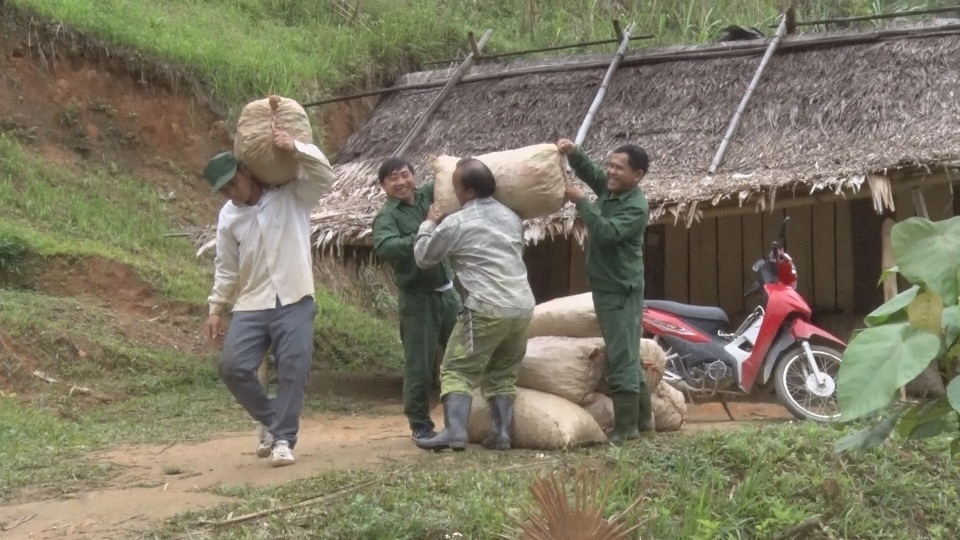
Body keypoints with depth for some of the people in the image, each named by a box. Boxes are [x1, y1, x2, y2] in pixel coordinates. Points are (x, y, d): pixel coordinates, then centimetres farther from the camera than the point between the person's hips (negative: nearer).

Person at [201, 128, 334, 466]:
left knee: (293, 369, -8)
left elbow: (324, 175, -15)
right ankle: (271, 420, 13)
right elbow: (226, 267, 13)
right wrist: (216, 308, 11)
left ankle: (283, 438, 3)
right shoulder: (228, 216, 8)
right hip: (251, 305, 3)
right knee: (233, 366, -8)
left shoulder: (292, 194, -1)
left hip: (294, 301, -3)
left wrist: (295, 148, -28)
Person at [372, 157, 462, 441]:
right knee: (420, 366, -1)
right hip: (417, 298, -6)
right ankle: (420, 424, 13)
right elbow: (384, 247, -29)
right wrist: (421, 238, -38)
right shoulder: (387, 216, -10)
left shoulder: (427, 196, 6)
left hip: (448, 292, 6)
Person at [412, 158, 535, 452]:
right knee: (503, 373, 17)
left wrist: (429, 224, 25)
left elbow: (423, 257, 7)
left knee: (457, 370, 1)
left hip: (486, 310, -6)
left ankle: (454, 432, -12)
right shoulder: (511, 217, 15)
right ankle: (502, 434, 10)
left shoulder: (456, 223, -4)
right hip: (523, 308, 6)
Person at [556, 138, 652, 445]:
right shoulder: (609, 189, 7)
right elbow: (588, 170, 13)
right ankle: (642, 417, 27)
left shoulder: (637, 206, -17)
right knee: (627, 356, 16)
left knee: (621, 359, -8)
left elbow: (607, 232, -28)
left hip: (621, 290, -9)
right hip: (605, 286, 9)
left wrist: (580, 201, -27)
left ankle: (625, 427, -6)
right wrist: (572, 152, -9)